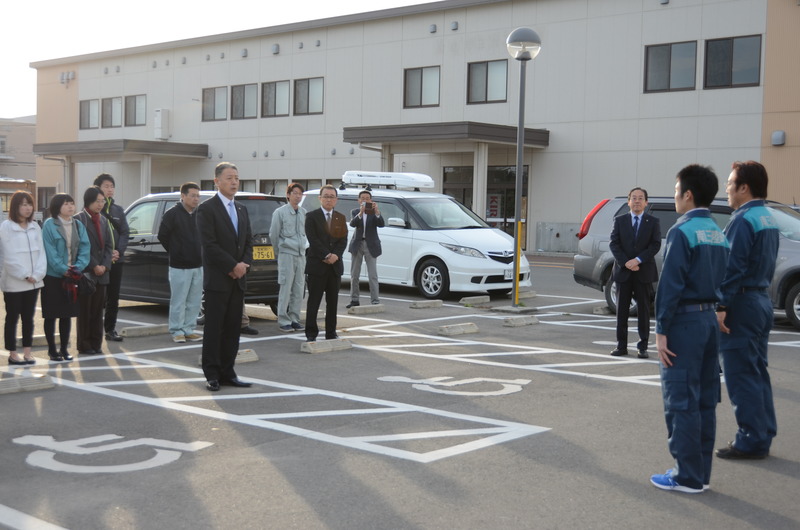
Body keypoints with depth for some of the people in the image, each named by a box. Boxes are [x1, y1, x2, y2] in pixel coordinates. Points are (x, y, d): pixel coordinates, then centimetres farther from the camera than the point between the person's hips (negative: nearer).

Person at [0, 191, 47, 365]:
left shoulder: (35, 227, 8)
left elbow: (41, 252, 5)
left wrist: (37, 275, -8)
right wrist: (24, 276, -12)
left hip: (34, 281, 5)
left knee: (28, 317, 9)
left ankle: (27, 352, 15)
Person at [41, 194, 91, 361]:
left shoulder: (78, 226, 7)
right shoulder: (49, 225, -8)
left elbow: (85, 247, 1)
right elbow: (49, 250, -14)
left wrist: (79, 266, -14)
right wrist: (62, 269, -19)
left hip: (72, 276, 5)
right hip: (53, 276, -5)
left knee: (67, 314, 9)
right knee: (51, 314, 2)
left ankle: (64, 348, 17)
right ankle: (52, 349, 11)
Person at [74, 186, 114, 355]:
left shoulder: (103, 220, 14)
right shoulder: (79, 219, -7)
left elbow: (109, 245, 12)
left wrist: (104, 266, -2)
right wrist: (94, 267, -13)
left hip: (101, 273, 6)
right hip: (85, 273, -6)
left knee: (98, 310, 9)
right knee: (84, 311, 0)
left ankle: (96, 344, 15)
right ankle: (84, 345, 6)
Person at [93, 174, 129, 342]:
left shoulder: (118, 210, 14)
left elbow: (125, 232, 10)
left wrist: (118, 251, -6)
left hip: (116, 259, 5)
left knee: (113, 297, 10)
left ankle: (110, 329, 19)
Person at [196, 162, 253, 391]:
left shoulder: (242, 210, 15)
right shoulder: (207, 209, -7)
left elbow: (248, 242, 15)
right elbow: (209, 245, -14)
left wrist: (244, 265, -3)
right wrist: (233, 266, -14)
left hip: (238, 279, 7)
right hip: (217, 280, -6)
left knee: (233, 329, 8)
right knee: (214, 329, -2)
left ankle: (227, 372, 14)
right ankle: (212, 375, 4)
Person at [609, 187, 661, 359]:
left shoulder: (653, 222, 5)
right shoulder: (619, 220, 8)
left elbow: (655, 245, -4)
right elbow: (613, 243, 0)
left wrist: (637, 260, -15)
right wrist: (626, 263, -13)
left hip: (644, 272, -1)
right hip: (623, 272, 1)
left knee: (643, 311, 3)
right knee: (621, 310, 4)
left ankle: (643, 346, 8)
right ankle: (621, 346, 10)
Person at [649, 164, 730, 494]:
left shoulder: (682, 231, -13)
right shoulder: (718, 233, 11)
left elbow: (670, 285, -17)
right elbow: (721, 281, 13)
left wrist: (661, 330, -14)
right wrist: (712, 311, 15)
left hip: (684, 321, -8)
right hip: (710, 319, 8)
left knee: (681, 401, -2)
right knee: (704, 401, 12)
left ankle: (688, 477, 3)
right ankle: (701, 472, 20)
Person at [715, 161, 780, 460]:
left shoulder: (743, 220, -17)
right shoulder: (768, 219, 13)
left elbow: (732, 269, -22)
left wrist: (721, 306, -20)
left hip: (741, 304, -10)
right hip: (761, 300, 10)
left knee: (742, 376, -4)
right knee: (757, 373, 15)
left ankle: (751, 441, 0)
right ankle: (763, 436, 22)